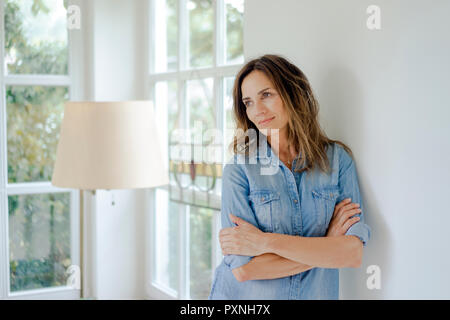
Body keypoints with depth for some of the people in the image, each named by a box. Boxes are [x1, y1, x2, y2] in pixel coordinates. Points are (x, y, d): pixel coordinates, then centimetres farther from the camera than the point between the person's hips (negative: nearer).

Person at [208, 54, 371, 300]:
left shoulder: (337, 159, -6)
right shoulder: (239, 169, -11)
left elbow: (354, 253, -15)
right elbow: (243, 268, -19)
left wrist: (266, 241, -21)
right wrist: (327, 246, -16)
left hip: (314, 293, 2)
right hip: (245, 296, -1)